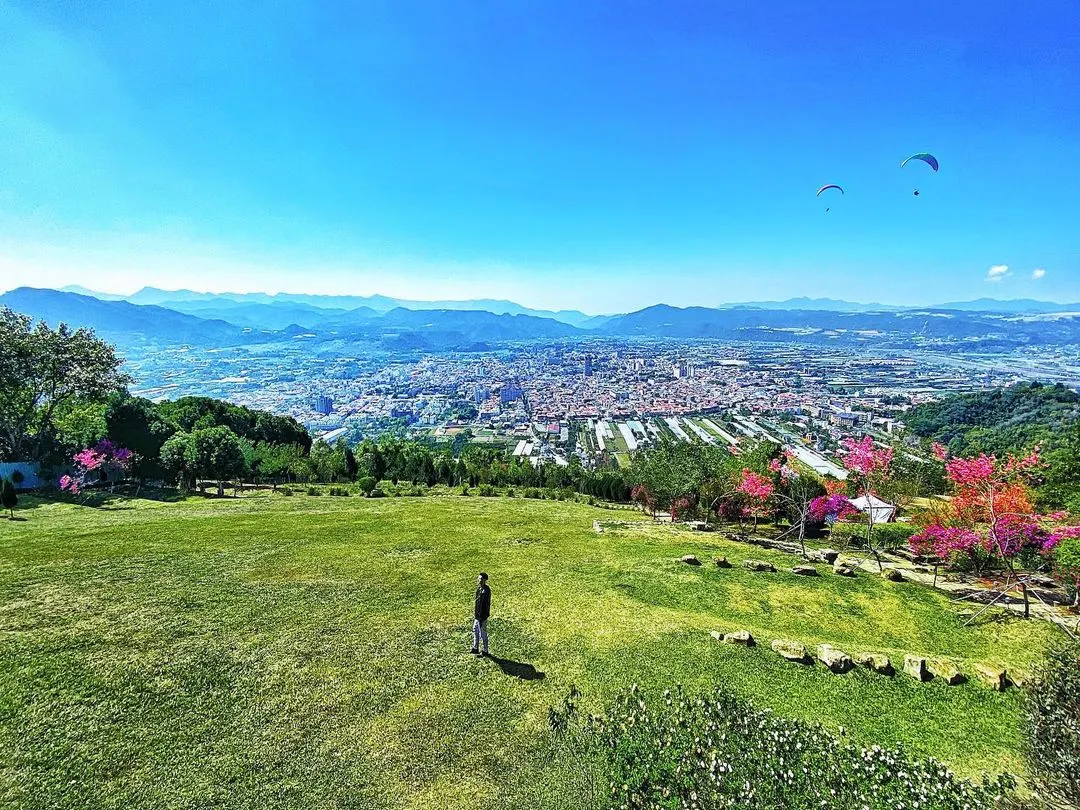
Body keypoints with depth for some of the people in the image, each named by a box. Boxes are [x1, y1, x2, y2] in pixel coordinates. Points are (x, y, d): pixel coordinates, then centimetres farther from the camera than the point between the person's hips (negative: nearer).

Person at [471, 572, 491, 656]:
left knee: (483, 633, 4)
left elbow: (484, 605, -25)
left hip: (482, 616, -10)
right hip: (477, 614, 10)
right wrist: (475, 615, 19)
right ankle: (475, 649, 35)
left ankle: (485, 651, 18)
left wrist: (481, 618, -23)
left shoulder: (485, 591, -25)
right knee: (475, 630, 21)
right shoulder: (480, 588, 5)